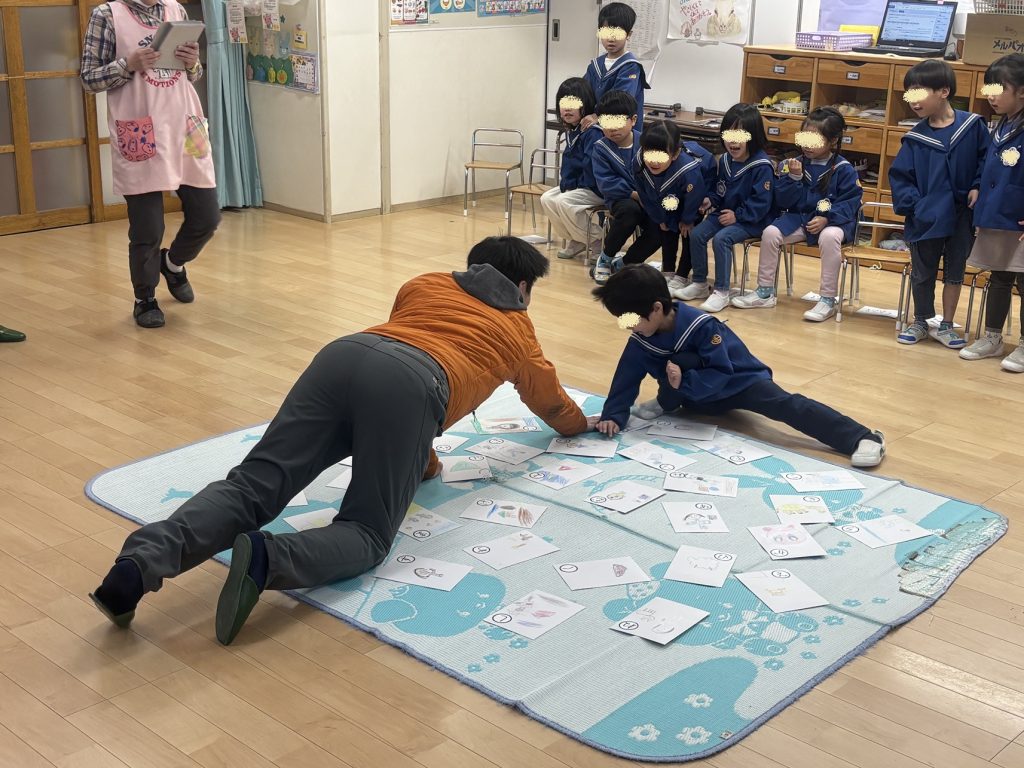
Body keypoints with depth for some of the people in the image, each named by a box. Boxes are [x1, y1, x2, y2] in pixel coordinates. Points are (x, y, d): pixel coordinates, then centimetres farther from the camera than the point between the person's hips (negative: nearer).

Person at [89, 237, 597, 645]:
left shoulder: (423, 284, 41)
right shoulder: (518, 332, 36)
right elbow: (551, 399, 55)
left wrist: (417, 456, 54)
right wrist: (581, 424, 78)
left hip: (346, 353, 4)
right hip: (412, 386, -4)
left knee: (250, 486, -5)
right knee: (365, 535, 0)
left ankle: (141, 562, -29)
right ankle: (265, 560, -31)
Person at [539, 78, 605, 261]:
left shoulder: (592, 133, -23)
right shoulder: (571, 131, 8)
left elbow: (592, 167, -29)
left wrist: (574, 186, -16)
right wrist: (566, 183, -1)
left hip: (596, 189, -10)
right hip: (576, 185, 10)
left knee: (562, 202, -24)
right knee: (547, 199, 3)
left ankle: (597, 244, -8)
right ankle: (575, 241, 14)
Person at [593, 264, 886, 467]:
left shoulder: (699, 325, -29)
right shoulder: (641, 340, -12)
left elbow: (720, 373, -28)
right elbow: (626, 378, -10)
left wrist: (684, 382, -40)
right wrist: (613, 415, -23)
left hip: (736, 382, -4)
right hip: (697, 395, 4)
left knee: (782, 403, -30)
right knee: (683, 359, -29)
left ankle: (862, 438, -41)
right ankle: (667, 404, 1)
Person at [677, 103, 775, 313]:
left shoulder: (762, 166, -17)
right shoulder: (725, 160, 7)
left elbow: (760, 202, -18)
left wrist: (737, 215, -21)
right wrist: (711, 200, -1)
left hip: (751, 220, -8)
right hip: (725, 213, 8)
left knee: (721, 238, -29)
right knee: (696, 234, -10)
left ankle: (721, 292, -18)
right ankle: (699, 284, 5)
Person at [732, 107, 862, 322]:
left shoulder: (843, 169, -7)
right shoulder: (797, 164, 4)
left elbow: (851, 201, -10)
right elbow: (782, 201, 1)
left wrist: (826, 218, -23)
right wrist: (794, 178, -15)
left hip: (832, 221, -5)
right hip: (800, 218, 5)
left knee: (829, 237, -37)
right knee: (770, 232, -16)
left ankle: (828, 300, -27)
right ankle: (765, 292, -3)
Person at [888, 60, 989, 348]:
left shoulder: (972, 125, -7)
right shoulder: (916, 138, -5)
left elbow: (987, 159, 3)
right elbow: (899, 175, -3)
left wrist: (977, 187, -8)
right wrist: (912, 204, -12)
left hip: (961, 216, 0)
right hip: (925, 219, 0)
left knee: (954, 272, 11)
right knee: (922, 275, 12)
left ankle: (945, 325, 24)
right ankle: (921, 322, 29)